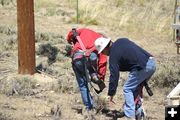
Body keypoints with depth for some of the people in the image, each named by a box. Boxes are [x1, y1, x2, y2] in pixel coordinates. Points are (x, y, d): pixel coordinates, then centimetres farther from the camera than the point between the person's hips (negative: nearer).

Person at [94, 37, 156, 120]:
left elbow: (114, 75, -3)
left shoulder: (113, 55, -3)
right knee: (136, 88, 23)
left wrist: (111, 93, 4)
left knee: (127, 89, 3)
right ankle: (139, 112, 25)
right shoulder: (122, 41, 18)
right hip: (152, 63, 9)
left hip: (142, 68, -9)